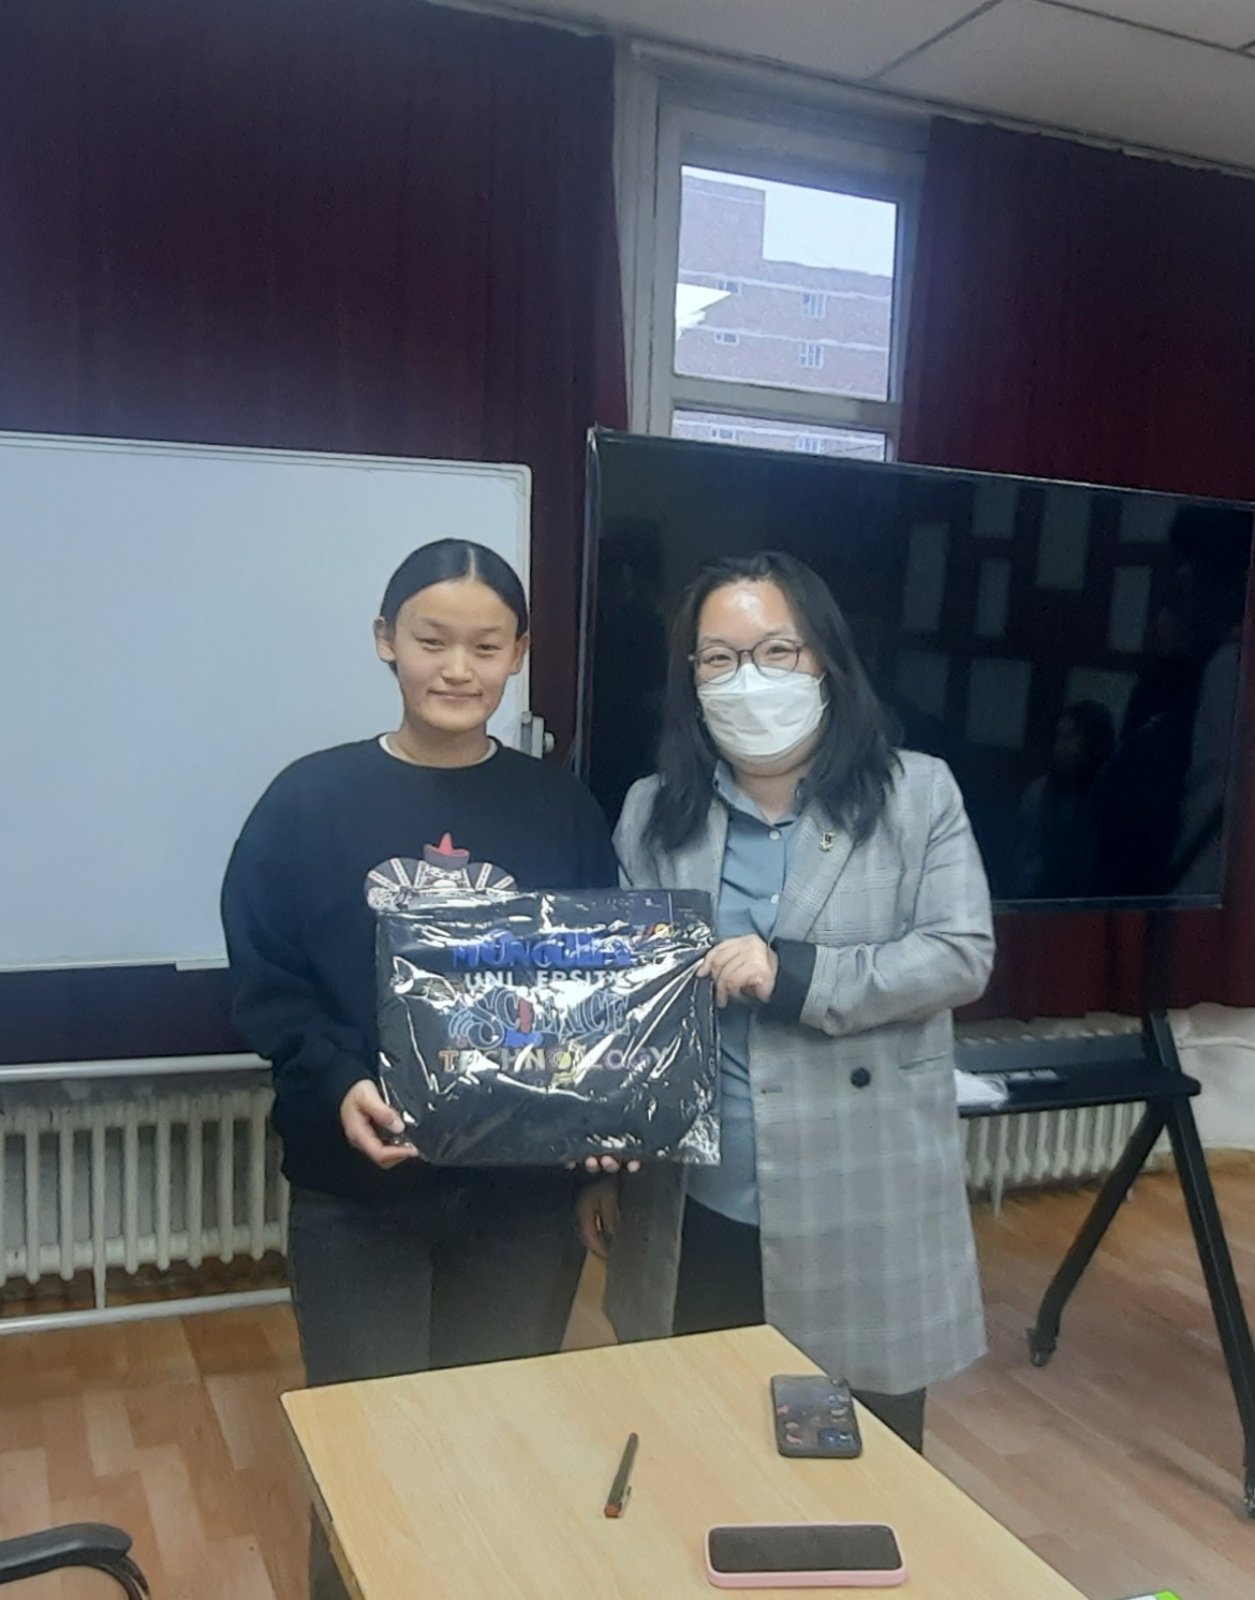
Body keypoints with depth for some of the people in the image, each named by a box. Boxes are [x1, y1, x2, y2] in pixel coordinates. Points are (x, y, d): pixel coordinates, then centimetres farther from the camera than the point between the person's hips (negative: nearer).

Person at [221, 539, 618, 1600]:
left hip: (526, 1190, 2)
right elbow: (265, 987, -6)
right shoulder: (310, 801, -6)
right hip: (356, 1191, -1)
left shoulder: (562, 809, 1)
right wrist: (340, 1084, -22)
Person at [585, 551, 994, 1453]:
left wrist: (795, 975, -20)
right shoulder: (652, 813, 4)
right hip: (696, 1212, 2)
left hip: (862, 1207, -2)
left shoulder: (918, 794, -3)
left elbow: (962, 957, -9)